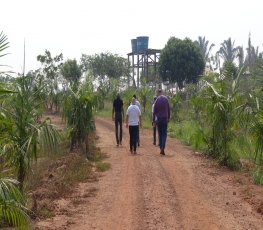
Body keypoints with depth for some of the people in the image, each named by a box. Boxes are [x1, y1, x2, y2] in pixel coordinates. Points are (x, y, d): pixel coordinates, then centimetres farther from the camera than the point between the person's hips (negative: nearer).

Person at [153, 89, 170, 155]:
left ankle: (161, 148, 9)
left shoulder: (157, 100, -2)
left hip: (159, 118, 1)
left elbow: (154, 111, -2)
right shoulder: (166, 99, -1)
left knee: (160, 134, 10)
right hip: (165, 118, -1)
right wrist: (168, 118, 14)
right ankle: (162, 148, -19)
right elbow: (168, 109, 3)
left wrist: (153, 120, 4)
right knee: (164, 134, 0)